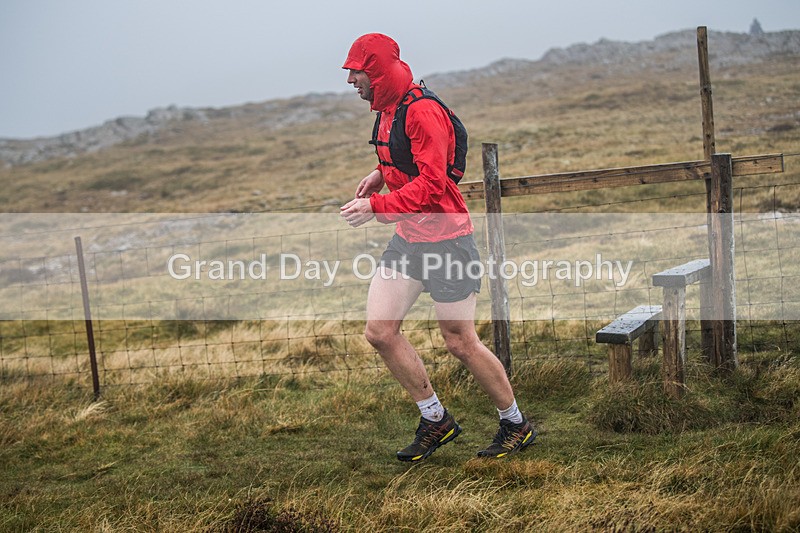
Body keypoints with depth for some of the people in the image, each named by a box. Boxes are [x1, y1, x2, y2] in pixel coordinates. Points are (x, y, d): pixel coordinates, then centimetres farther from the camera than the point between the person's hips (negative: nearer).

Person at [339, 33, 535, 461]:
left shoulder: (422, 111, -19)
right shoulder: (387, 111, 11)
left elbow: (431, 183, -25)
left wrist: (376, 207, -27)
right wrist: (382, 174, 9)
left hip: (444, 238, -9)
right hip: (407, 238, 9)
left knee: (460, 343, 0)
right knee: (379, 332, 2)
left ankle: (516, 425, 21)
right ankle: (435, 420, 17)